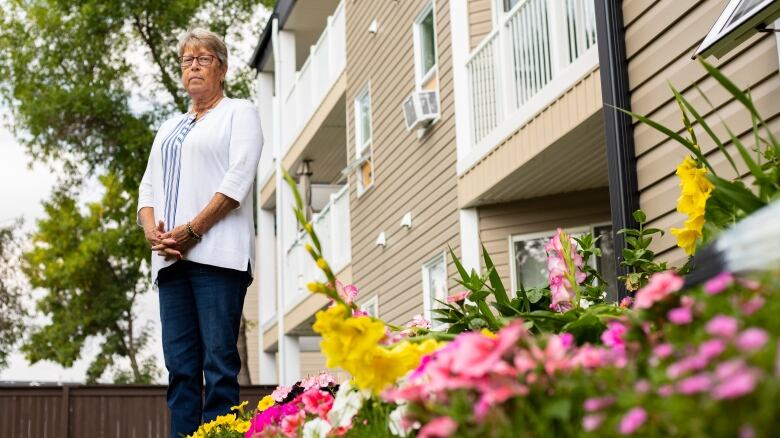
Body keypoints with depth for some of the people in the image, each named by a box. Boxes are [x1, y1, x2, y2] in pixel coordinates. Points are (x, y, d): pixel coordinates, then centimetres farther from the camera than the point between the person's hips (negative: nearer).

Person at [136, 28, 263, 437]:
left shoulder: (239, 112, 10)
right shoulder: (169, 128, 28)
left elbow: (238, 179, -5)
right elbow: (149, 188, 20)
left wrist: (191, 230, -12)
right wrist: (151, 229, -2)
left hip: (216, 255, -6)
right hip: (172, 259, 6)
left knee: (218, 364, -12)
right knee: (180, 367, -1)